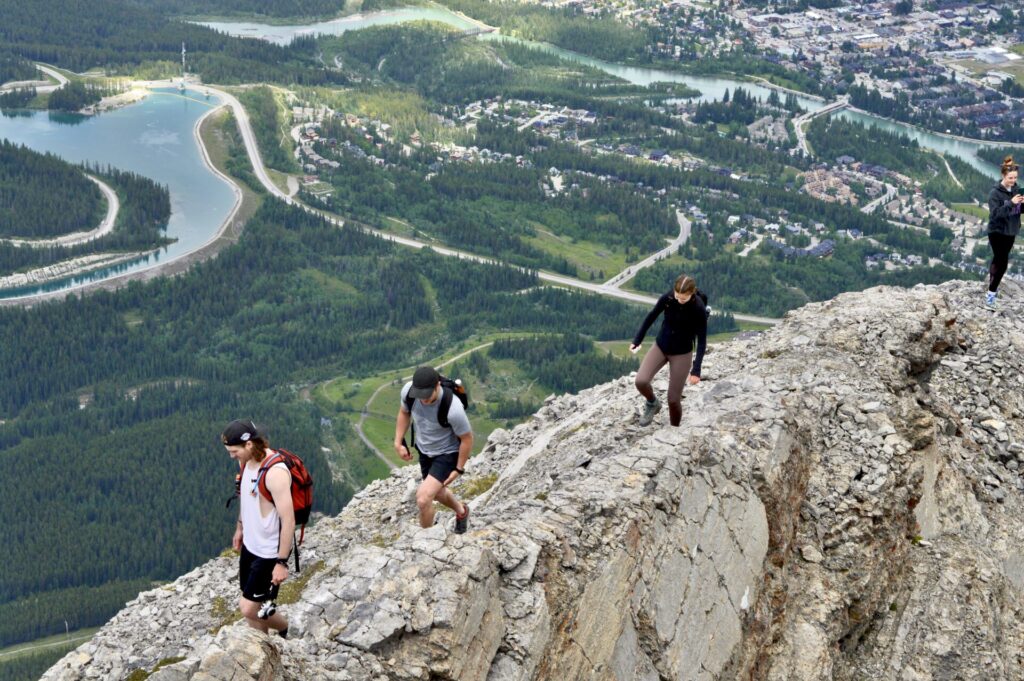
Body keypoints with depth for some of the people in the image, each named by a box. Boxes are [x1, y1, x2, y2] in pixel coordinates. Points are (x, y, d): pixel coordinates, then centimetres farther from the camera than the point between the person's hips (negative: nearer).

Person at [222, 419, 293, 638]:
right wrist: (240, 527, 26)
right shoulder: (247, 461, -2)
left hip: (270, 552, -8)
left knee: (248, 608, -6)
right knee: (254, 604, 14)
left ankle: (285, 629, 21)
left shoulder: (275, 472, -30)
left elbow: (288, 521, -27)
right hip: (251, 544, 8)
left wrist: (282, 562, -23)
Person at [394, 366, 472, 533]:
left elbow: (467, 438, -21)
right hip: (424, 450, 6)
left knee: (423, 498, -19)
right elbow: (404, 412, 1)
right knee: (436, 492, 28)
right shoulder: (408, 390, -24)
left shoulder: (453, 409, -39)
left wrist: (459, 469, -11)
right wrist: (398, 442, -2)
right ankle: (461, 511, 60)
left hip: (448, 454, -6)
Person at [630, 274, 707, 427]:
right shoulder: (667, 298, -16)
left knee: (673, 399, 0)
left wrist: (696, 370, -21)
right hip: (660, 347, 3)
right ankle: (652, 404, 14)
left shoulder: (699, 309, -23)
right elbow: (651, 316, 1)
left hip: (682, 354, -3)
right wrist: (637, 340, 7)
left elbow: (702, 340, -17)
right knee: (641, 381, -18)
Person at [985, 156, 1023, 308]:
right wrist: (1011, 203, -34)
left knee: (998, 260, 18)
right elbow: (995, 213, -26)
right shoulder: (995, 193, -19)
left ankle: (992, 285, 34)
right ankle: (991, 293, -4)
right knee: (1002, 262, -11)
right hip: (997, 232, -6)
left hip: (1010, 232, 6)